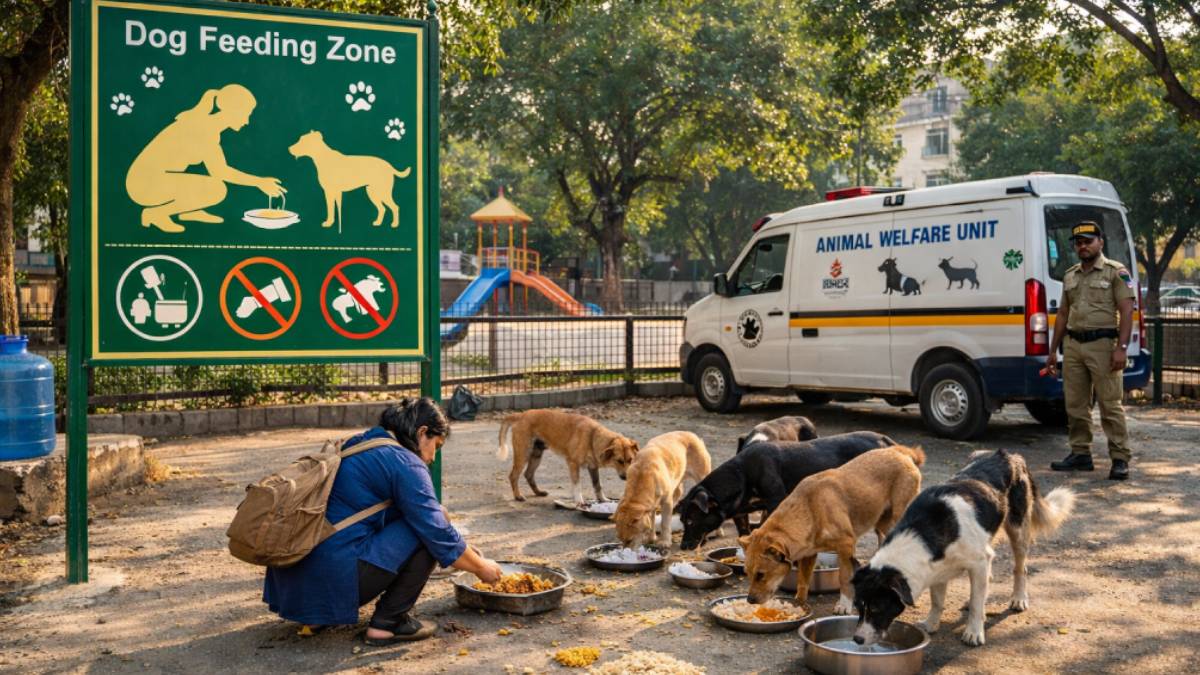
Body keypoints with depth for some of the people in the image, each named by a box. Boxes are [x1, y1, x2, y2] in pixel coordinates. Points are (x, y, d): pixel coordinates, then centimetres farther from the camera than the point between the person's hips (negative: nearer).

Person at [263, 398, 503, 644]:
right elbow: (438, 535, -8)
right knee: (432, 522, -2)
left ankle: (318, 613, 20)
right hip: (340, 576, -9)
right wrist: (482, 568, 9)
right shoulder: (405, 464, -8)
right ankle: (388, 622, 1)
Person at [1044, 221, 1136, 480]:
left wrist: (1121, 347, -16)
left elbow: (1126, 311, -7)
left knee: (1110, 405, -5)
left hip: (1102, 344, -6)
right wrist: (1053, 351, 18)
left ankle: (1120, 459, 0)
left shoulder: (1116, 271, -1)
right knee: (1075, 405, 8)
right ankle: (1080, 454, 17)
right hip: (1073, 346, 6)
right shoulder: (1070, 275, 17)